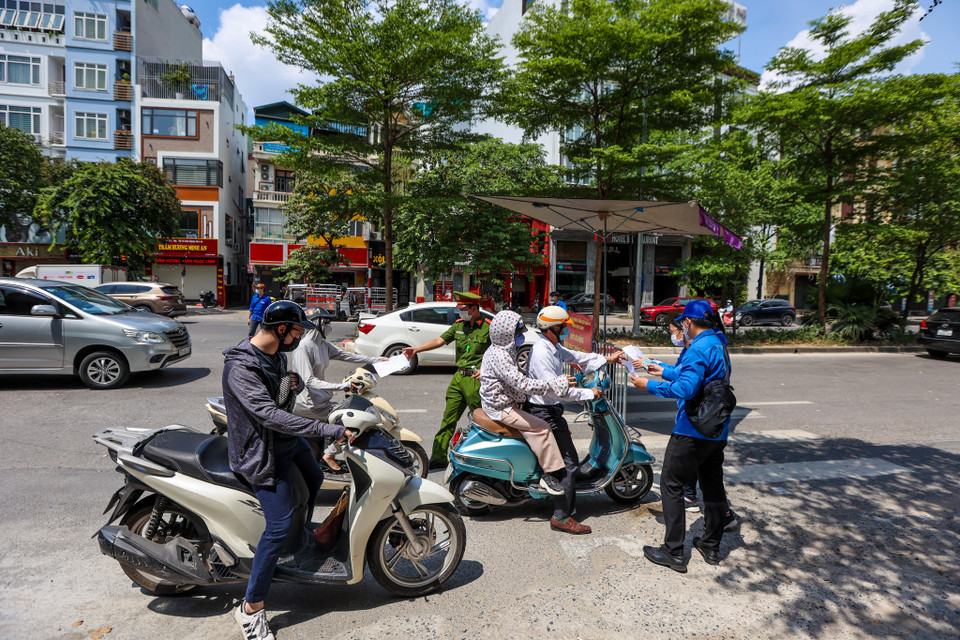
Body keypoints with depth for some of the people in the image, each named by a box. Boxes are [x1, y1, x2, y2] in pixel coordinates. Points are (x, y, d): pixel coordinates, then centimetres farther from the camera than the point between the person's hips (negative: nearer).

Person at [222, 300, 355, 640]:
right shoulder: (240, 366, -27)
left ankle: (303, 539, 53)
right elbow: (270, 415, -36)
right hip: (263, 452, -10)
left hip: (289, 440, 10)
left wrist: (294, 384, -9)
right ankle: (251, 607, 6)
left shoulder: (276, 355, 2)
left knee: (315, 479, 28)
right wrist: (329, 429, -37)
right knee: (280, 526, -12)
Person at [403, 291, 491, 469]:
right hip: (459, 376, 6)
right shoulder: (459, 325, 11)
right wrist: (417, 349, -3)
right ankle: (438, 457, 17)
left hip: (475, 380, -6)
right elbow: (440, 340, 8)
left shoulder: (489, 327, -7)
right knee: (449, 418, 9)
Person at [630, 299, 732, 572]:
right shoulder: (718, 345, 11)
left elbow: (685, 388, -31)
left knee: (671, 485, 0)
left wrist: (649, 386, -20)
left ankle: (673, 552, 6)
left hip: (692, 431, -10)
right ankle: (711, 546, 30)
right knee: (713, 486, 17)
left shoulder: (698, 350, -20)